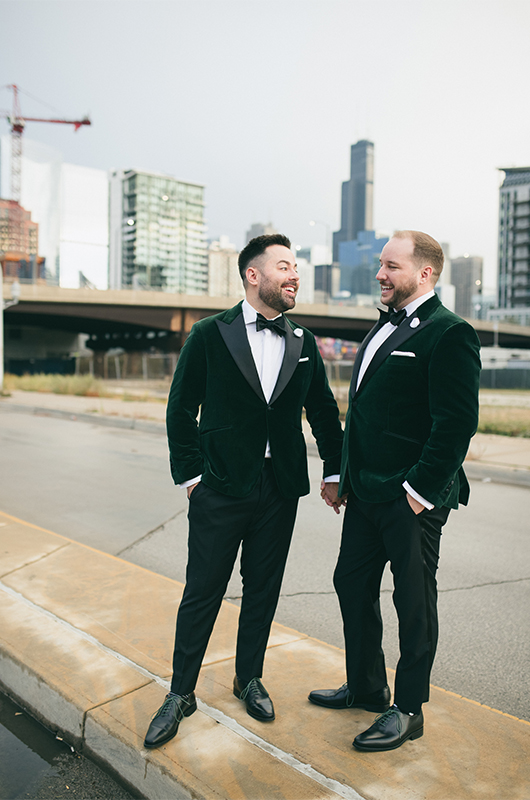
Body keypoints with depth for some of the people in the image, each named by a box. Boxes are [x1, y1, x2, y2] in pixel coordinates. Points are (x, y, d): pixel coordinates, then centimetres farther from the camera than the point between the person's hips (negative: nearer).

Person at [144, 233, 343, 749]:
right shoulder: (209, 335, -3)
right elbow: (181, 409, -1)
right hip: (221, 488, -3)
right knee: (202, 593, 6)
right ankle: (181, 694, 25)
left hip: (280, 490, 3)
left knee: (263, 590, 14)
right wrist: (190, 474, -5)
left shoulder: (303, 343, 7)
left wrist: (333, 471, 11)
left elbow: (323, 411, 14)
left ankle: (249, 679, 35)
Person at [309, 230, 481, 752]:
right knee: (352, 585, 17)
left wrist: (420, 489, -19)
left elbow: (458, 422, -19)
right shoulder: (384, 328, 15)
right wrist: (348, 475, 14)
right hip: (366, 493, 9)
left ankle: (408, 710, 26)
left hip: (411, 498, -9)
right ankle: (364, 688, 37)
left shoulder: (448, 333, -13)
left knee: (413, 602, 7)